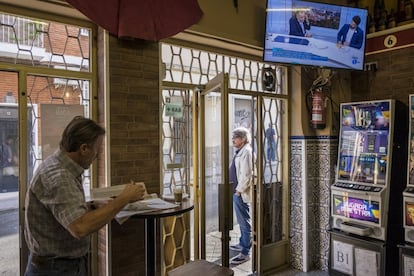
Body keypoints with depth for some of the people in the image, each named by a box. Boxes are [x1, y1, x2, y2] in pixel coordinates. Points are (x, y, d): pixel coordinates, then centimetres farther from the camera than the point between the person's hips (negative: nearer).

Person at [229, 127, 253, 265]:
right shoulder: (240, 151, 14)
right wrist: (236, 190, 16)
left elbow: (246, 174, -22)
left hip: (241, 193, -10)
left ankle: (245, 253, 5)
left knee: (245, 222, -3)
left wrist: (239, 190, -17)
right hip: (237, 191, 10)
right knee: (241, 221, 21)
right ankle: (242, 243, 37)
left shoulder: (246, 152, -17)